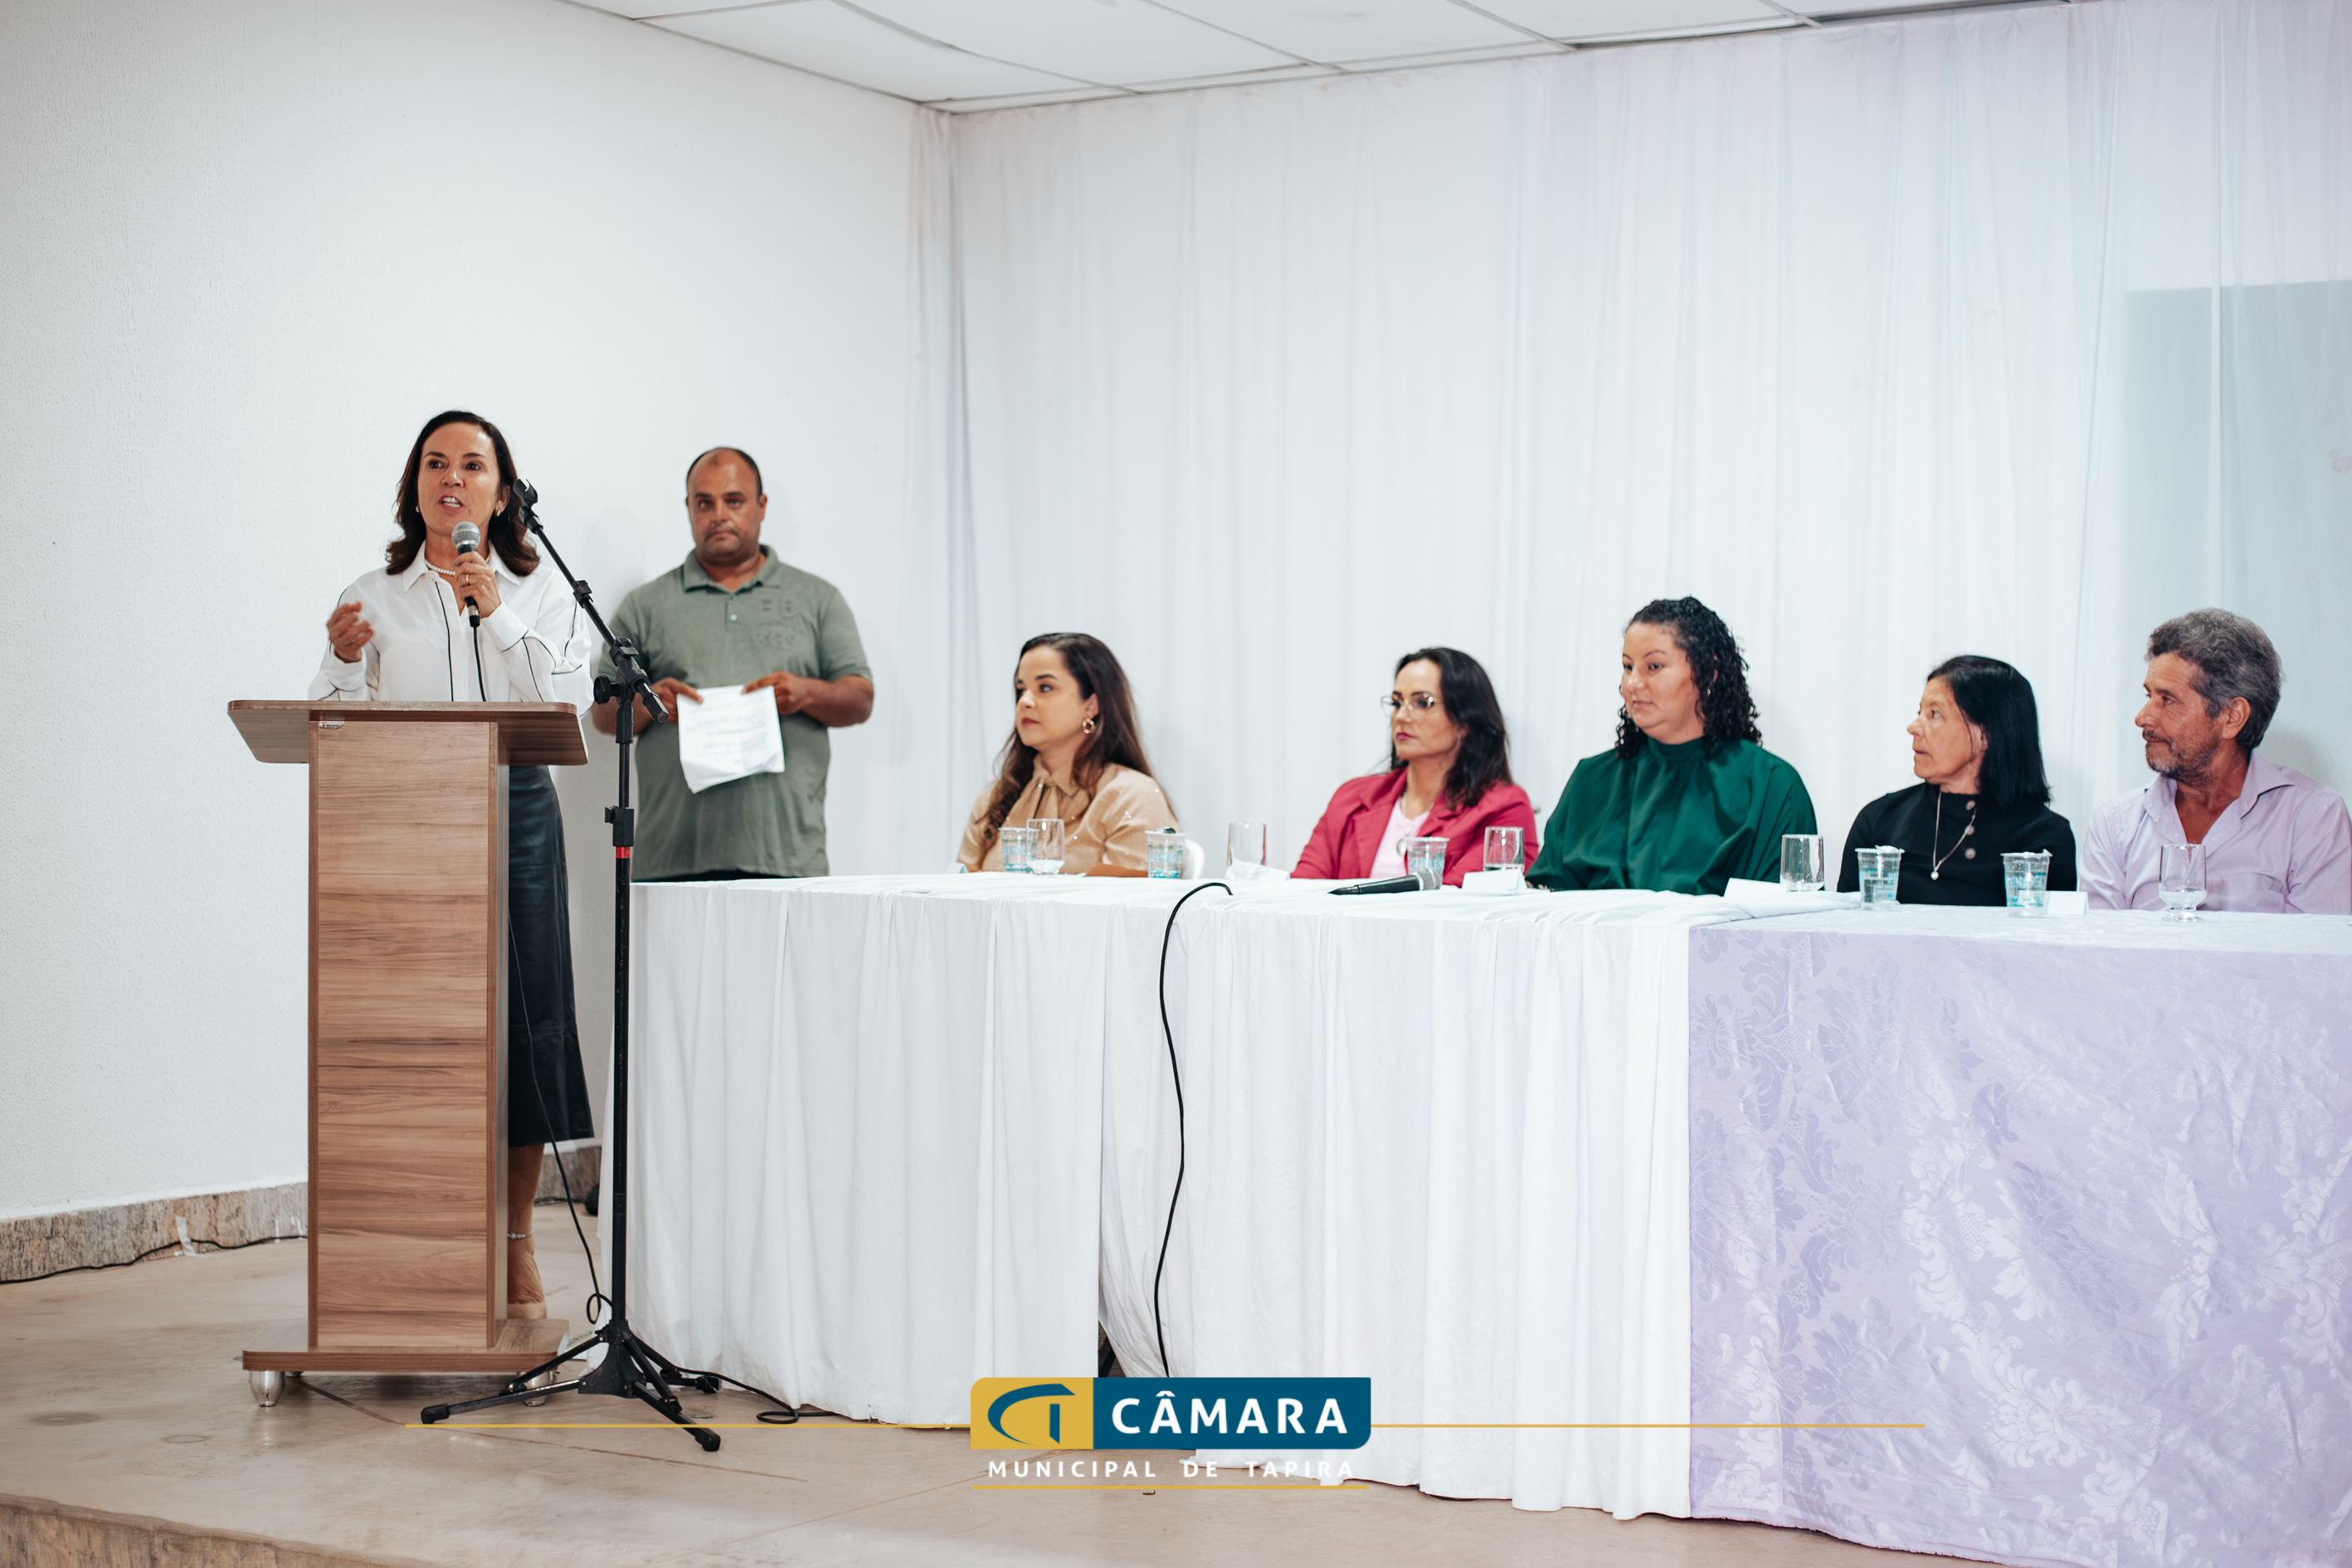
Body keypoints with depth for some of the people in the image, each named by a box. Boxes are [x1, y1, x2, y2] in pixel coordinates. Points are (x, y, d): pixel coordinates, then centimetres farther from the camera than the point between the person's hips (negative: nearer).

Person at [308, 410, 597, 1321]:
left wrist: (498, 615, -9)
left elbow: (569, 703, -3)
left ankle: (515, 1246, 8)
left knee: (522, 1018, -1)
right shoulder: (376, 598, 11)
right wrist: (344, 660, -14)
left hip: (516, 812, 0)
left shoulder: (541, 595, 12)